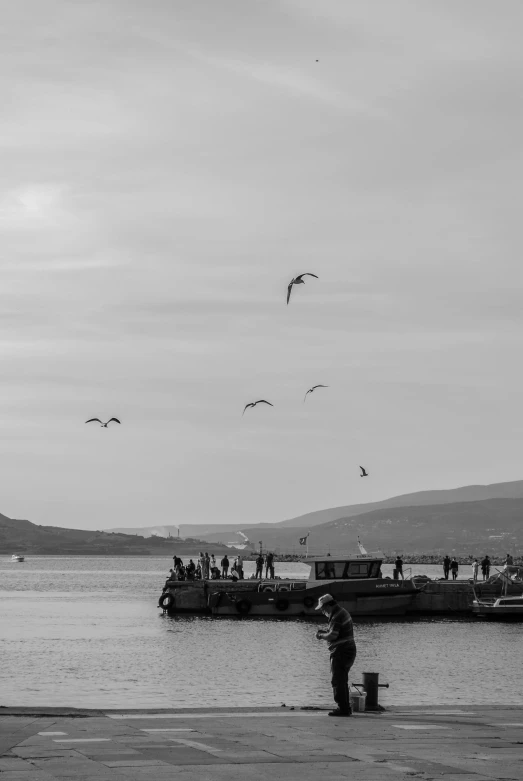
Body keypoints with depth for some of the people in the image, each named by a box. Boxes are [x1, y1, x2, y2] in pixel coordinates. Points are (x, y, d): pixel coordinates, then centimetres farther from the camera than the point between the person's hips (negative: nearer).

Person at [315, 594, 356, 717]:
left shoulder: (337, 616, -17)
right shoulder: (343, 612, 15)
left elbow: (332, 636, -25)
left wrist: (321, 635, -7)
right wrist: (324, 632, 11)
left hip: (341, 652, -10)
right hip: (348, 650, 10)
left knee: (337, 681, -6)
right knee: (342, 681, 15)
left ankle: (343, 708, -7)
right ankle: (346, 708, 17)